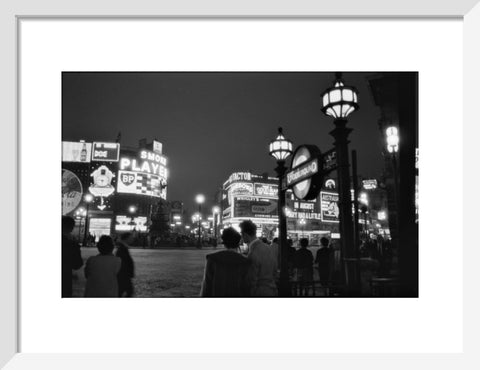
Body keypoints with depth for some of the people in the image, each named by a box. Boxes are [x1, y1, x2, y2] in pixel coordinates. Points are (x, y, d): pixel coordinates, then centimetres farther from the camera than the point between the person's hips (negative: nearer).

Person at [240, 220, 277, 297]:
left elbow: (252, 282, -20)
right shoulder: (267, 248, 2)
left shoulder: (252, 255, -23)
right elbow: (274, 269, 13)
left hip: (259, 293, -8)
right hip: (271, 291, 8)